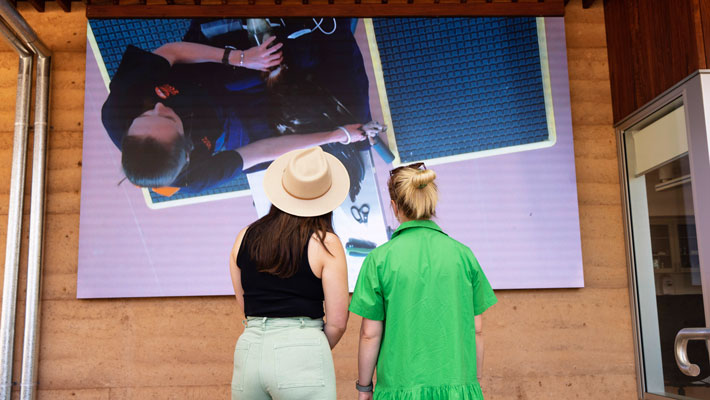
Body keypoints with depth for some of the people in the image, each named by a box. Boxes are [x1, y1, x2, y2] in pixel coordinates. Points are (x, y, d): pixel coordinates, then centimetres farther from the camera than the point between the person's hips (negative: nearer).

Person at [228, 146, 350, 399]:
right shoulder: (325, 243, -4)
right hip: (301, 352, -4)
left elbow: (244, 306, 14)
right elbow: (337, 321, -3)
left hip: (248, 352, 4)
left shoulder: (244, 238, 8)